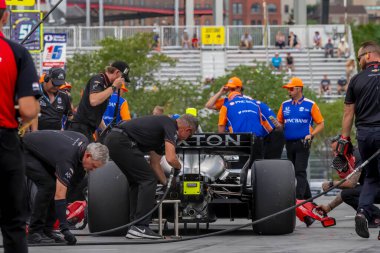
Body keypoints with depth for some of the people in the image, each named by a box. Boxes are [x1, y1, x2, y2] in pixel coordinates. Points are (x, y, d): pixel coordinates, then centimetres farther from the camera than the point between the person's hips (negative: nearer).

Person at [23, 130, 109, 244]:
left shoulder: (84, 141, -11)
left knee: (57, 186, -1)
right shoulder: (67, 159, -35)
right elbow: (59, 196, -38)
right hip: (25, 152, -9)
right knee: (48, 186, -22)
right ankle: (34, 232, -15)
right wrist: (64, 228, -42)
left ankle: (46, 230, 5)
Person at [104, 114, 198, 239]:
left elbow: (154, 163, 32)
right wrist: (178, 167, 7)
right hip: (122, 141, -10)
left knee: (136, 182, 19)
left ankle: (134, 226, 16)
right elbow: (171, 158, -15)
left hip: (111, 140, 10)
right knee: (148, 180, -4)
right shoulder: (171, 125, -2)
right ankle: (140, 227, -6)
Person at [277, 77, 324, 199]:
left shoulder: (310, 105, -1)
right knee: (294, 172, 9)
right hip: (289, 143, 6)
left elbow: (321, 124, 2)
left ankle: (298, 199, -18)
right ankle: (307, 198, 19)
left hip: (303, 143, -6)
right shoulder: (285, 105, 13)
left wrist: (311, 135, -12)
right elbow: (279, 122, 20)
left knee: (300, 171, -13)